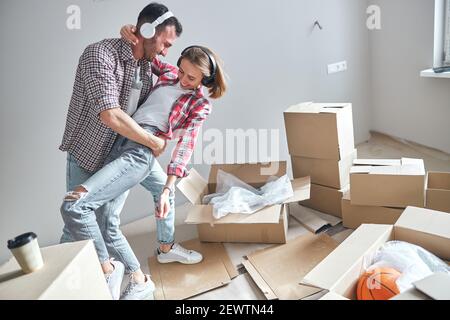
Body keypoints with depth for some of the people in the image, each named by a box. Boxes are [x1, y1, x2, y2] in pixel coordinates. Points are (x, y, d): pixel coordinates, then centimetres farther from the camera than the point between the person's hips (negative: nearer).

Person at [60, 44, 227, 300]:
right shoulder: (169, 74, 14)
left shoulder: (201, 104, 1)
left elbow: (186, 144, -7)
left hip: (142, 151, -6)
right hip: (122, 143, 6)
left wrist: (169, 187, -18)